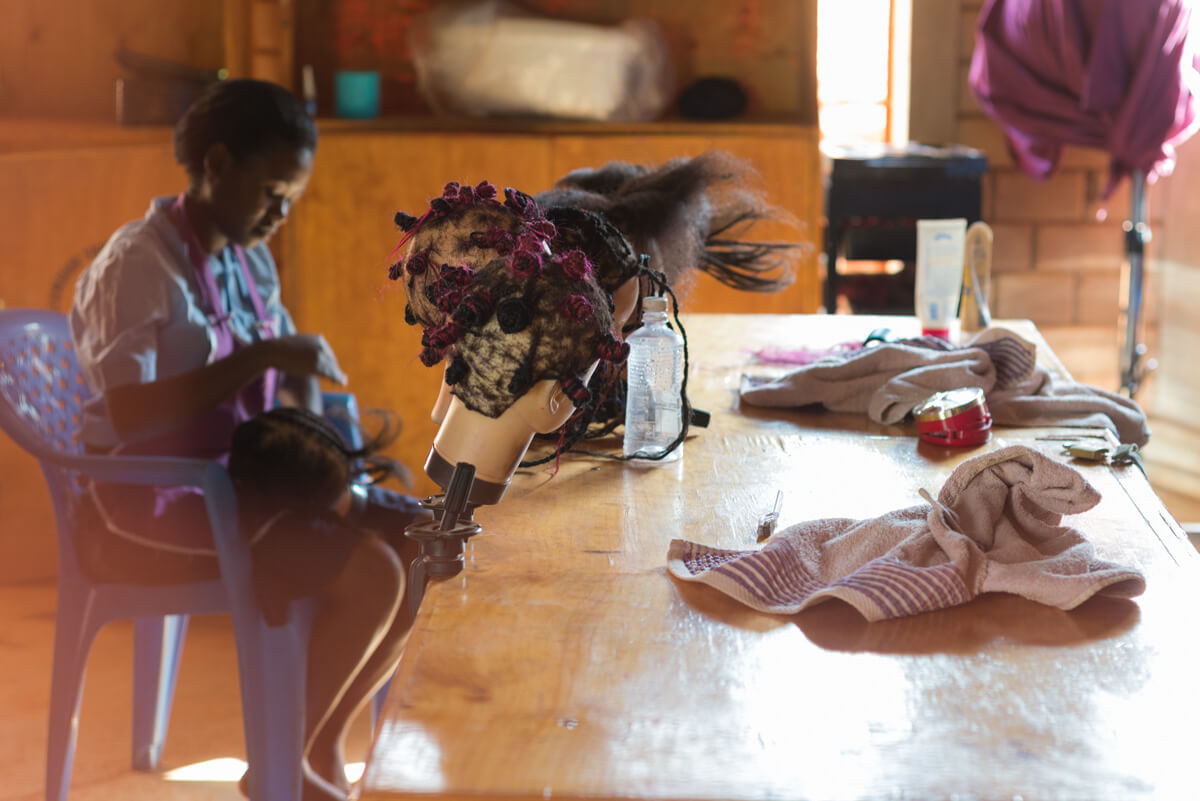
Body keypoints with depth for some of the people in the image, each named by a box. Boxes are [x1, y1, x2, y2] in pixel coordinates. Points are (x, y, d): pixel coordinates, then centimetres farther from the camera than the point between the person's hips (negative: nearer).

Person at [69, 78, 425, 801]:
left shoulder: (250, 261, 10)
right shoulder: (138, 265, -15)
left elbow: (297, 370, 19)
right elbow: (129, 416, -26)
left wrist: (317, 427, -2)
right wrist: (256, 359, -27)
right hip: (151, 508, -9)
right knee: (370, 574, -24)